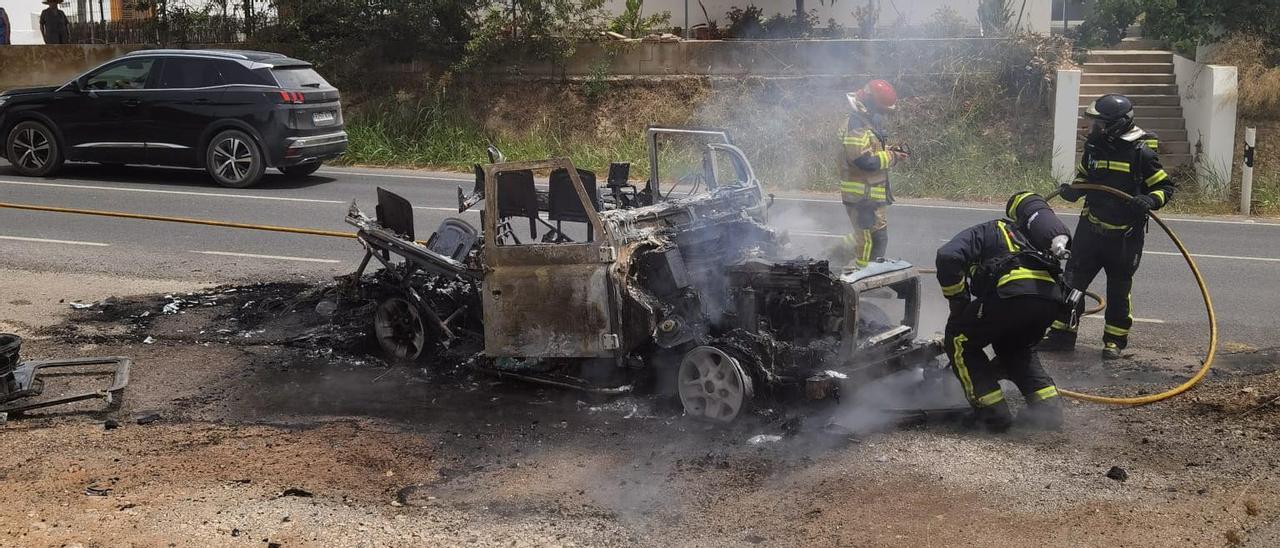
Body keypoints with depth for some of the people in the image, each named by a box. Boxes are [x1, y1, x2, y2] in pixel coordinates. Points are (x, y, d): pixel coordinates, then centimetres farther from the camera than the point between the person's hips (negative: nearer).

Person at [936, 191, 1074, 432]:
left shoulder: (980, 233, 25)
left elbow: (948, 257, -1)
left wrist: (958, 302, 12)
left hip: (1014, 290, -7)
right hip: (1053, 298, 7)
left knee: (960, 340, 14)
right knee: (1017, 349, 34)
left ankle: (993, 412, 8)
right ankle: (1048, 407, 17)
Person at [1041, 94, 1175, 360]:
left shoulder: (1141, 153, -13)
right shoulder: (1094, 147, 2)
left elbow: (1166, 187, -6)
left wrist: (1150, 200, -26)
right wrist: (1074, 191, -3)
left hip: (1125, 235, -4)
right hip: (1091, 228, 4)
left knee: (1119, 288, 9)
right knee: (1073, 279, 3)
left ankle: (1115, 340, 23)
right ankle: (1062, 334, 12)